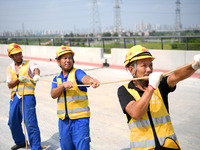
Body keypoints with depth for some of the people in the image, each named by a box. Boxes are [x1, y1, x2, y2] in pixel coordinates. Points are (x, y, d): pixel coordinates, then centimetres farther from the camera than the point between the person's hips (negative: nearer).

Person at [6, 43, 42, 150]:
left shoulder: (29, 63, 4)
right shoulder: (10, 68, 15)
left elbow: (36, 69, -20)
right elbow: (9, 85, 6)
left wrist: (36, 75, -44)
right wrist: (18, 80, -14)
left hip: (27, 96, -5)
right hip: (14, 97, 5)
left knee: (30, 123, -10)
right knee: (13, 122, 13)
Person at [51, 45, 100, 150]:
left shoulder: (77, 73, -5)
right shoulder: (57, 78, 11)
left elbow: (84, 78, -28)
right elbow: (53, 95, -5)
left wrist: (91, 80, -52)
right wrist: (63, 85, -23)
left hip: (80, 118, -5)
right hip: (63, 120, 5)